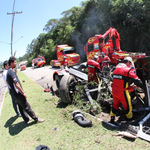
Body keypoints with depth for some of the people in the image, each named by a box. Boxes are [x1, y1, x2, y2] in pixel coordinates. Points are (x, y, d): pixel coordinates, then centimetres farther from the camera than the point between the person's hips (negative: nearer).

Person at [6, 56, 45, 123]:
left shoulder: (8, 71, 10)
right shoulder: (11, 72, -22)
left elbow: (7, 82, 25)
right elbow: (16, 84, -26)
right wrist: (23, 93, -20)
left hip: (16, 93, 10)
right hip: (18, 93, -10)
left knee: (21, 107, 16)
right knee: (27, 107, 0)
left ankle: (27, 120, 28)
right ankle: (36, 119, 11)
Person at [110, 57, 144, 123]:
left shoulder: (116, 69, 9)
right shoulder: (128, 70, -12)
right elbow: (136, 80, -13)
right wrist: (142, 86, 6)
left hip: (114, 92, 6)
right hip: (123, 93, -6)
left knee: (115, 105, 25)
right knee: (127, 107, 15)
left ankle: (112, 119, 32)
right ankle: (129, 118, 35)